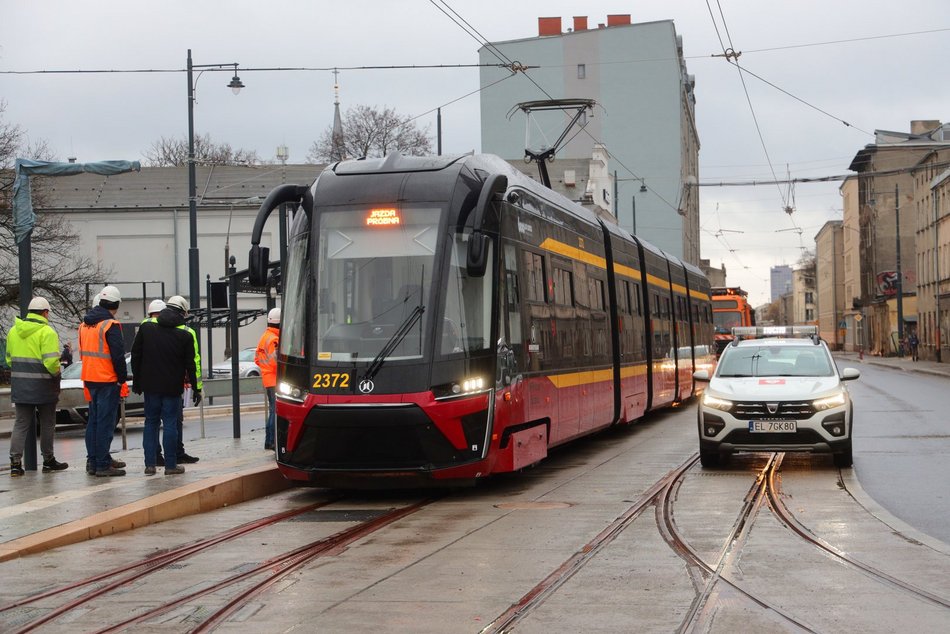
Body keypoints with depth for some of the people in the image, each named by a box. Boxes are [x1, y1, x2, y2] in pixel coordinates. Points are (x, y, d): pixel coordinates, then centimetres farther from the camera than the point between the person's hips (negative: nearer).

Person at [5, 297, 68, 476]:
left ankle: (15, 461, -2)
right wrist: (56, 372, -3)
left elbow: (9, 358, 14)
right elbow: (51, 361, -22)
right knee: (47, 424, 10)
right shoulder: (47, 332, -14)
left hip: (20, 387, 5)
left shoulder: (14, 331, 8)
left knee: (21, 423, 8)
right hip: (43, 387, -5)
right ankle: (48, 460, 18)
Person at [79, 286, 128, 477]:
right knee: (106, 422, -5)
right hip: (107, 380, -8)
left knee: (94, 420, 15)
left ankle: (93, 461, 19)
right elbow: (118, 355, -17)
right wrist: (123, 379, -8)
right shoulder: (110, 325, -14)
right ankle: (102, 464, -6)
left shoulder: (85, 324, 13)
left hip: (90, 378, 8)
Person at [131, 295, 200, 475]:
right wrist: (196, 388, 5)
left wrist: (136, 380, 14)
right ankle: (170, 465, 3)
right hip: (172, 387, -3)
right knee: (170, 423, 2)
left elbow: (136, 355, 6)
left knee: (151, 422, 11)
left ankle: (150, 464, 7)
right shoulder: (185, 334, -6)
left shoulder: (146, 326, 2)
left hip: (150, 385, 3)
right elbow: (190, 364, -3)